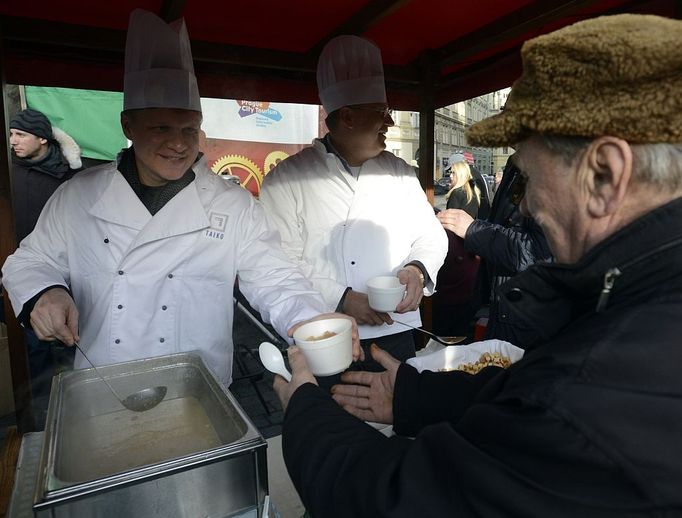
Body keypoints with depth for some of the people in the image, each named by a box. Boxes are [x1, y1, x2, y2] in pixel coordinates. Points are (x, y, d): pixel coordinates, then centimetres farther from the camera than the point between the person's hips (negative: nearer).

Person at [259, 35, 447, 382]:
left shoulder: (399, 172, 9)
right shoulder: (287, 180, -7)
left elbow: (431, 236, 11)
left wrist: (417, 269, -9)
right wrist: (342, 301, -19)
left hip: (396, 332, 4)